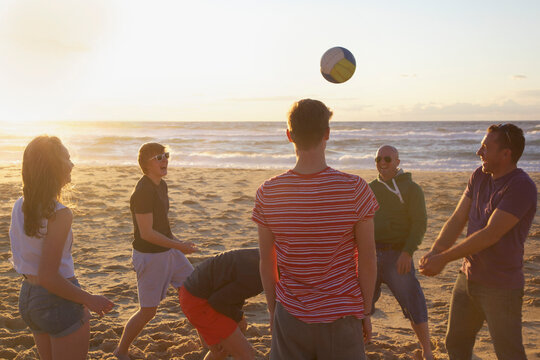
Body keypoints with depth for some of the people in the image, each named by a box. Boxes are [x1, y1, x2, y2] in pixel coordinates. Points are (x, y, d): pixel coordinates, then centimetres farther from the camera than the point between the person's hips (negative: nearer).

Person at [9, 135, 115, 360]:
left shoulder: (19, 207, 1)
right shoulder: (59, 214, -23)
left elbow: (18, 259, 8)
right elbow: (48, 277, -24)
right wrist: (89, 300, -14)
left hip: (27, 297, 8)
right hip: (59, 301, -8)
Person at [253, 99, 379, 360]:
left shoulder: (267, 193, -7)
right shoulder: (355, 189, -13)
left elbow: (266, 263, 1)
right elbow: (367, 261, -7)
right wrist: (366, 312, 5)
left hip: (290, 317, 2)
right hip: (340, 318, -1)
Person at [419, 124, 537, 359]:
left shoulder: (521, 187, -20)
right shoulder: (479, 176, 5)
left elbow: (490, 234, -24)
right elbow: (457, 219, 4)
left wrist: (444, 259, -22)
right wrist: (434, 252, -11)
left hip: (501, 288, -7)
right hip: (468, 277, 8)